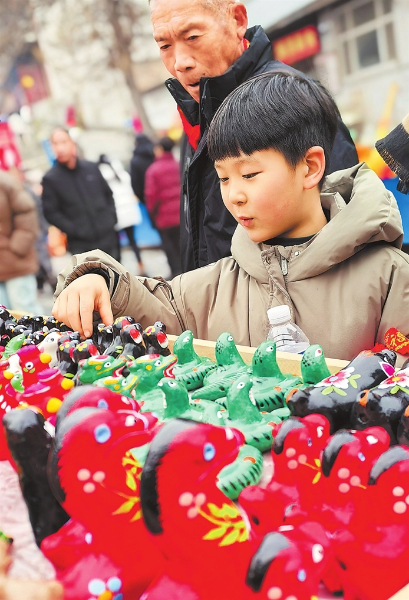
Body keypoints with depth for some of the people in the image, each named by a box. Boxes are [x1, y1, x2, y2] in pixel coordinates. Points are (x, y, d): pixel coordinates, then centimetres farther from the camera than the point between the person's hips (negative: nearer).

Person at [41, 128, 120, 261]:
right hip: (81, 245, -4)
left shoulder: (91, 168, 5)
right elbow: (50, 212, -7)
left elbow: (108, 194, 14)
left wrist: (111, 219, 1)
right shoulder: (50, 179, -6)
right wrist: (73, 230, -14)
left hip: (108, 239, 4)